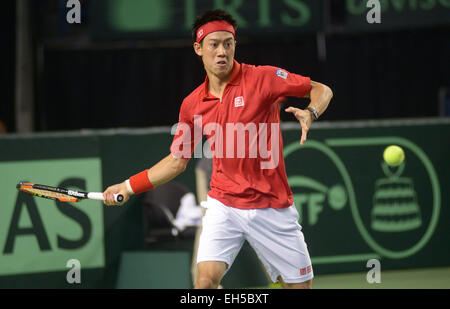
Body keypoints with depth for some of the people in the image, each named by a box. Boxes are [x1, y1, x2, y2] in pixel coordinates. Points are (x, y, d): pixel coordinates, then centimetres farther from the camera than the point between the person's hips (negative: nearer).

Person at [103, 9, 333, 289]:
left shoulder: (263, 78, -7)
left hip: (272, 207, -1)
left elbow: (322, 90, -2)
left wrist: (310, 114, -23)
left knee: (300, 285, 2)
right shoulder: (193, 104, 5)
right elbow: (177, 161, 16)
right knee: (207, 278, -18)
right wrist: (129, 187, 14)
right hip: (224, 205, 1)